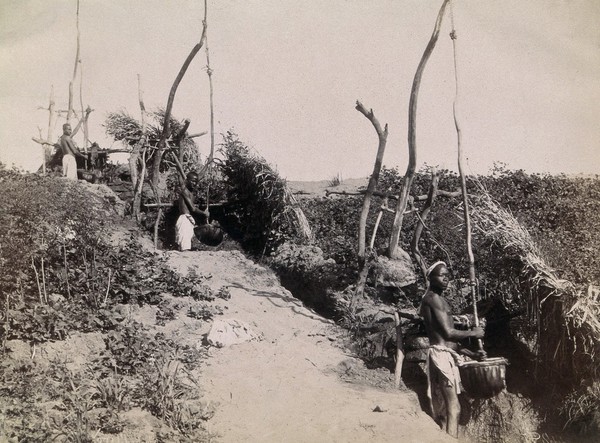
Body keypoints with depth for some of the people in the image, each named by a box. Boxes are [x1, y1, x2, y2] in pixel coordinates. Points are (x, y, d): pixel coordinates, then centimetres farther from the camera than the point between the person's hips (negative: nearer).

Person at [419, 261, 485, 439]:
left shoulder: (435, 300, 21)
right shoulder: (434, 298, -10)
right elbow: (448, 332, -17)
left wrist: (472, 354, 20)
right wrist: (473, 333, -2)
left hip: (444, 355, 10)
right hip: (442, 355, -10)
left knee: (442, 410, 8)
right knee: (453, 407, -13)